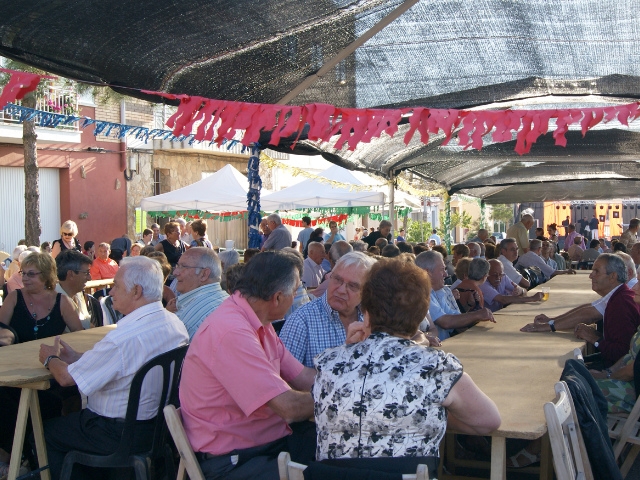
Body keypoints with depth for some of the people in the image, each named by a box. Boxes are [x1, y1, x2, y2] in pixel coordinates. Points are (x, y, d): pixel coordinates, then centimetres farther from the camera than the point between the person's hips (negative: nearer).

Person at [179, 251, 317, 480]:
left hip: (270, 436, 10)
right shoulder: (231, 332, -24)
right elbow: (289, 407, -25)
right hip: (233, 460, -10)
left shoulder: (258, 325, 8)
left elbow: (302, 378, 8)